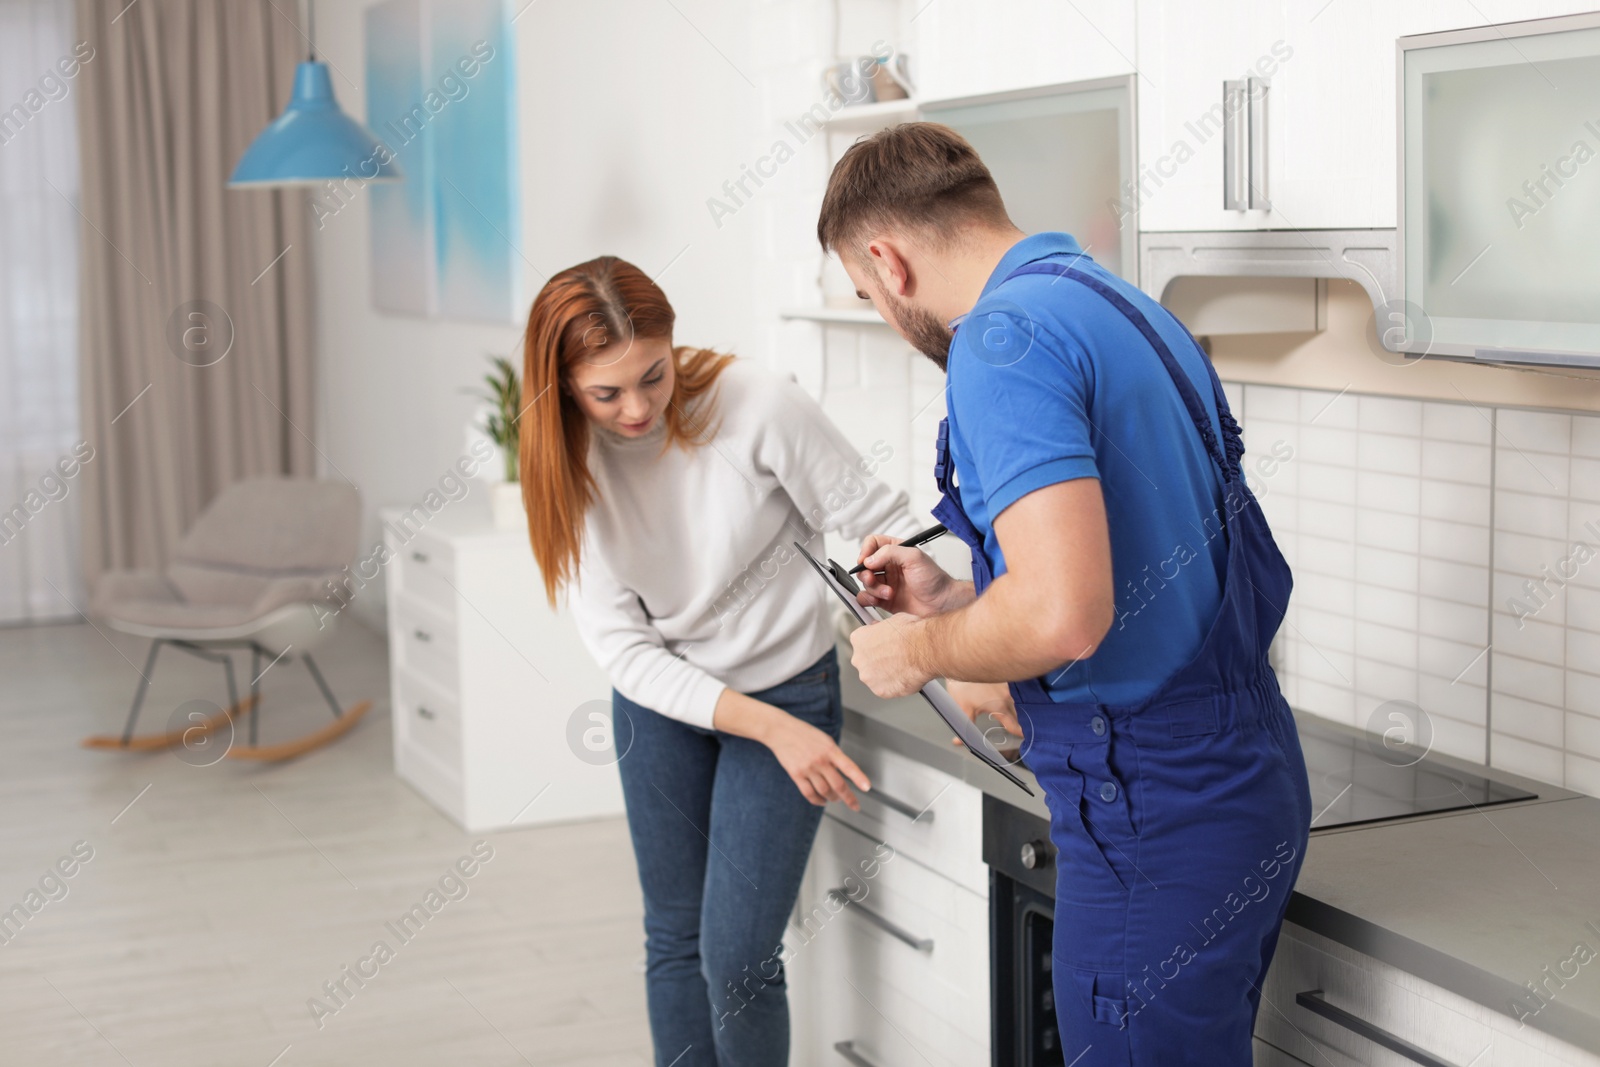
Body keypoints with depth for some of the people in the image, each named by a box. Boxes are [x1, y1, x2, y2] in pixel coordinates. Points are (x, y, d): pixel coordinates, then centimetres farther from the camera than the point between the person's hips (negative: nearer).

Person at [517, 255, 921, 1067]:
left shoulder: (758, 407, -24)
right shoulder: (569, 465, -14)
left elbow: (882, 527, -17)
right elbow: (625, 651, -16)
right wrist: (771, 728, -26)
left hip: (787, 689, -3)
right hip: (661, 699, 3)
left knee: (737, 959, -6)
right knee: (674, 939, 14)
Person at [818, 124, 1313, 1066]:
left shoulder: (1005, 336, -17)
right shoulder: (1128, 307, 13)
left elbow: (1065, 616, -28)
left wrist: (919, 650, -9)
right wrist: (952, 599, 22)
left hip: (1156, 821, -10)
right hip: (1252, 778, 10)